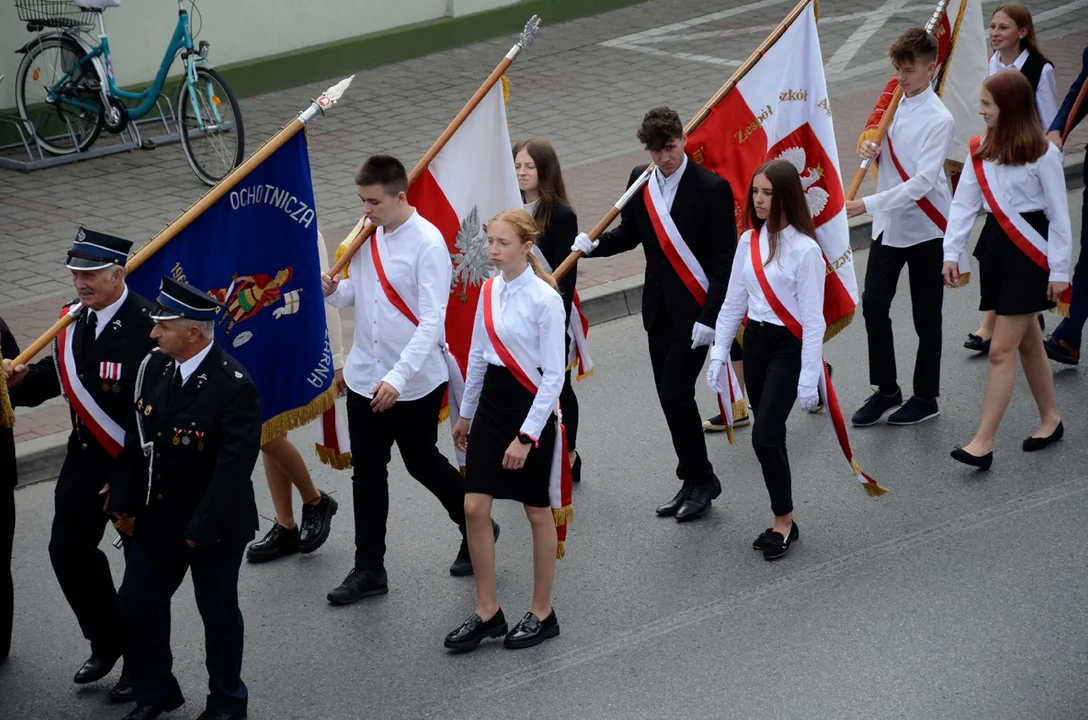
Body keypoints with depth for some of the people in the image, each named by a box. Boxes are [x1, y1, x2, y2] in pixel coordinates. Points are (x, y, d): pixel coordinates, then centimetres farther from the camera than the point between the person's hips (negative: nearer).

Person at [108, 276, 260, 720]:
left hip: (214, 530, -6)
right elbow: (138, 438, 6)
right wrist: (123, 497, 4)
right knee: (137, 604, 13)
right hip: (157, 519, 6)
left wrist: (202, 530, -26)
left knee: (219, 615, 12)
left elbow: (234, 467, -26)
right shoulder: (155, 367, -4)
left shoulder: (234, 387, -25)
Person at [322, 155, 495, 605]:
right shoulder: (368, 234, 1)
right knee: (366, 472, 10)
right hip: (365, 377, 6)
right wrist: (333, 292, -12)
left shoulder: (427, 244, -19)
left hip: (416, 382, -6)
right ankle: (368, 570, 20)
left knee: (423, 464, 12)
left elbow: (432, 322, -23)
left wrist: (397, 378, -32)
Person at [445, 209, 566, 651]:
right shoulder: (489, 291, 4)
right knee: (474, 507, 2)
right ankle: (487, 612, 14)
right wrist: (466, 413, 19)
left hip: (532, 407, -6)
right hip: (491, 403, 6)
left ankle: (542, 614, 21)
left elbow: (554, 375, -17)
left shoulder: (545, 299, -16)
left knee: (537, 512, 7)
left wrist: (527, 436, -19)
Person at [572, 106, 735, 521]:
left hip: (694, 311, -6)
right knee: (670, 397, 10)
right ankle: (694, 483, 22)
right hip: (658, 308, 6)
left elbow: (725, 258, -13)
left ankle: (701, 480, 7)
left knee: (676, 393, -11)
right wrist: (594, 245, -6)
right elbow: (630, 233, 15)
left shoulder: (711, 188, -14)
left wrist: (709, 317, -18)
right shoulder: (640, 181, 3)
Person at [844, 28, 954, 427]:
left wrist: (868, 204, -29)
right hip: (888, 224, 6)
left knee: (926, 315, 6)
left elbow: (922, 181, -24)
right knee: (873, 304, 4)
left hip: (925, 228, -6)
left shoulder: (939, 119, -17)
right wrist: (872, 150, -6)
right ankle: (886, 389, 18)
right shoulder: (894, 102, 4)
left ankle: (926, 397, 18)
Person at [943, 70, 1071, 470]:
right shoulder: (980, 149, 5)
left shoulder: (1041, 153, -12)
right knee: (1027, 341, 17)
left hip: (1030, 251, -6)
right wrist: (951, 252, -4)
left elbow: (1059, 215, -8)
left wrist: (1059, 270, -8)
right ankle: (1050, 419, 32)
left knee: (1002, 349, -8)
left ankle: (983, 443, -8)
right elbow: (964, 203, 4)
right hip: (995, 246, 6)